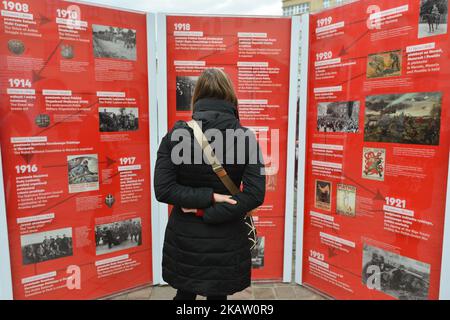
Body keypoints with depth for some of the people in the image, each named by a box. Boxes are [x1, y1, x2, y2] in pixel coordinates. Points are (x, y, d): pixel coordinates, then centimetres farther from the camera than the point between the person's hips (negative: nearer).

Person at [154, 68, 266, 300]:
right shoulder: (246, 137, -9)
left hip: (184, 238, 1)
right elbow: (255, 195, -15)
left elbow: (163, 190, -14)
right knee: (218, 294, 20)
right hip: (226, 240, 0)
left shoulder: (175, 134, -9)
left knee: (185, 293, 25)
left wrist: (205, 198, -14)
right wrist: (211, 199, -15)